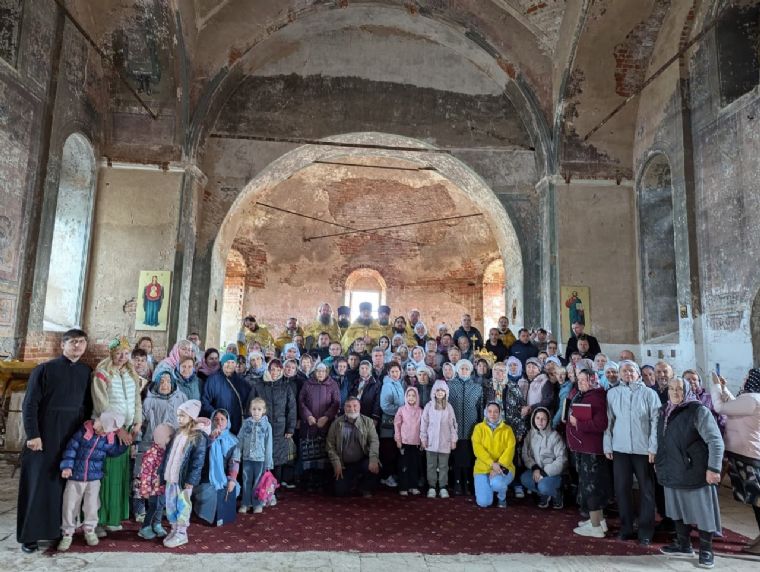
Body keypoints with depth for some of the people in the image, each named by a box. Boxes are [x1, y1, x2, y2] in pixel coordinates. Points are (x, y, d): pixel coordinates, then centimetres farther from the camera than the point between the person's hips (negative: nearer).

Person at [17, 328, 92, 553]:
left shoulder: (86, 372, 7)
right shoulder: (44, 369, -5)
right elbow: (29, 404, -7)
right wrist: (32, 434, -14)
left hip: (74, 436, 4)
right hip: (45, 435, -3)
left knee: (67, 482, 9)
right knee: (38, 482, 3)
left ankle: (60, 527, 21)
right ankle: (30, 535, 13)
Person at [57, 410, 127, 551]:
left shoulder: (109, 439, -7)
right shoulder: (83, 431, -15)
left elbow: (114, 451, 8)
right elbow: (71, 448, -11)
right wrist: (67, 466, -19)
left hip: (94, 478, 1)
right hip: (75, 476, -1)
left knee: (91, 506, 6)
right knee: (70, 506, 6)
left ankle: (89, 530, 28)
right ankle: (67, 533, 23)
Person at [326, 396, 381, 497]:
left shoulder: (367, 421, -3)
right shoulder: (337, 423, 0)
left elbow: (374, 441, -12)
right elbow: (330, 445, 0)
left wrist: (373, 460, -27)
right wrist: (336, 463, -8)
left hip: (363, 461, -1)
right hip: (344, 465, 1)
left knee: (374, 467, -30)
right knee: (340, 491, -10)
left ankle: (366, 488, 3)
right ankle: (353, 481, 27)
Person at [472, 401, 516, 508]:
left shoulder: (507, 429, 4)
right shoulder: (479, 428, 3)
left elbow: (510, 449, -8)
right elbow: (477, 448, -9)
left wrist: (500, 465, -22)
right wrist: (492, 464, -22)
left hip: (503, 468, 0)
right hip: (483, 468, 1)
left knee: (496, 483, -34)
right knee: (483, 502, -14)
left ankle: (502, 497, 3)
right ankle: (486, 488, 22)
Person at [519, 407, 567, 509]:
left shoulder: (555, 436, -14)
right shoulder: (530, 434, -1)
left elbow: (561, 460, -15)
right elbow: (525, 454, 0)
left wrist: (544, 472, -19)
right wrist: (534, 468, -17)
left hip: (553, 472, -4)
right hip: (536, 470, 4)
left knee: (543, 486, -32)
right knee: (524, 478, -25)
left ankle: (557, 495, 6)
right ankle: (543, 495, 5)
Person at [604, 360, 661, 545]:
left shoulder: (649, 393, -1)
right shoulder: (612, 393, 5)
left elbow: (656, 421, -3)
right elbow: (609, 421, 6)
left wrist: (653, 447, -9)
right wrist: (607, 446, 3)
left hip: (643, 449, -2)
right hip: (620, 449, 2)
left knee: (646, 490, 6)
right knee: (621, 489, 6)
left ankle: (646, 531, 17)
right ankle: (626, 528, 19)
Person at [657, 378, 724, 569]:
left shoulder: (698, 411, -11)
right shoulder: (665, 411, 8)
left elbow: (715, 441, -14)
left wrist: (713, 468, -19)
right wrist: (658, 461, 19)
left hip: (695, 472, -6)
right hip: (674, 471, 6)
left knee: (702, 510, 4)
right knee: (678, 509, 15)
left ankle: (706, 550, 19)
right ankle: (684, 545, 30)